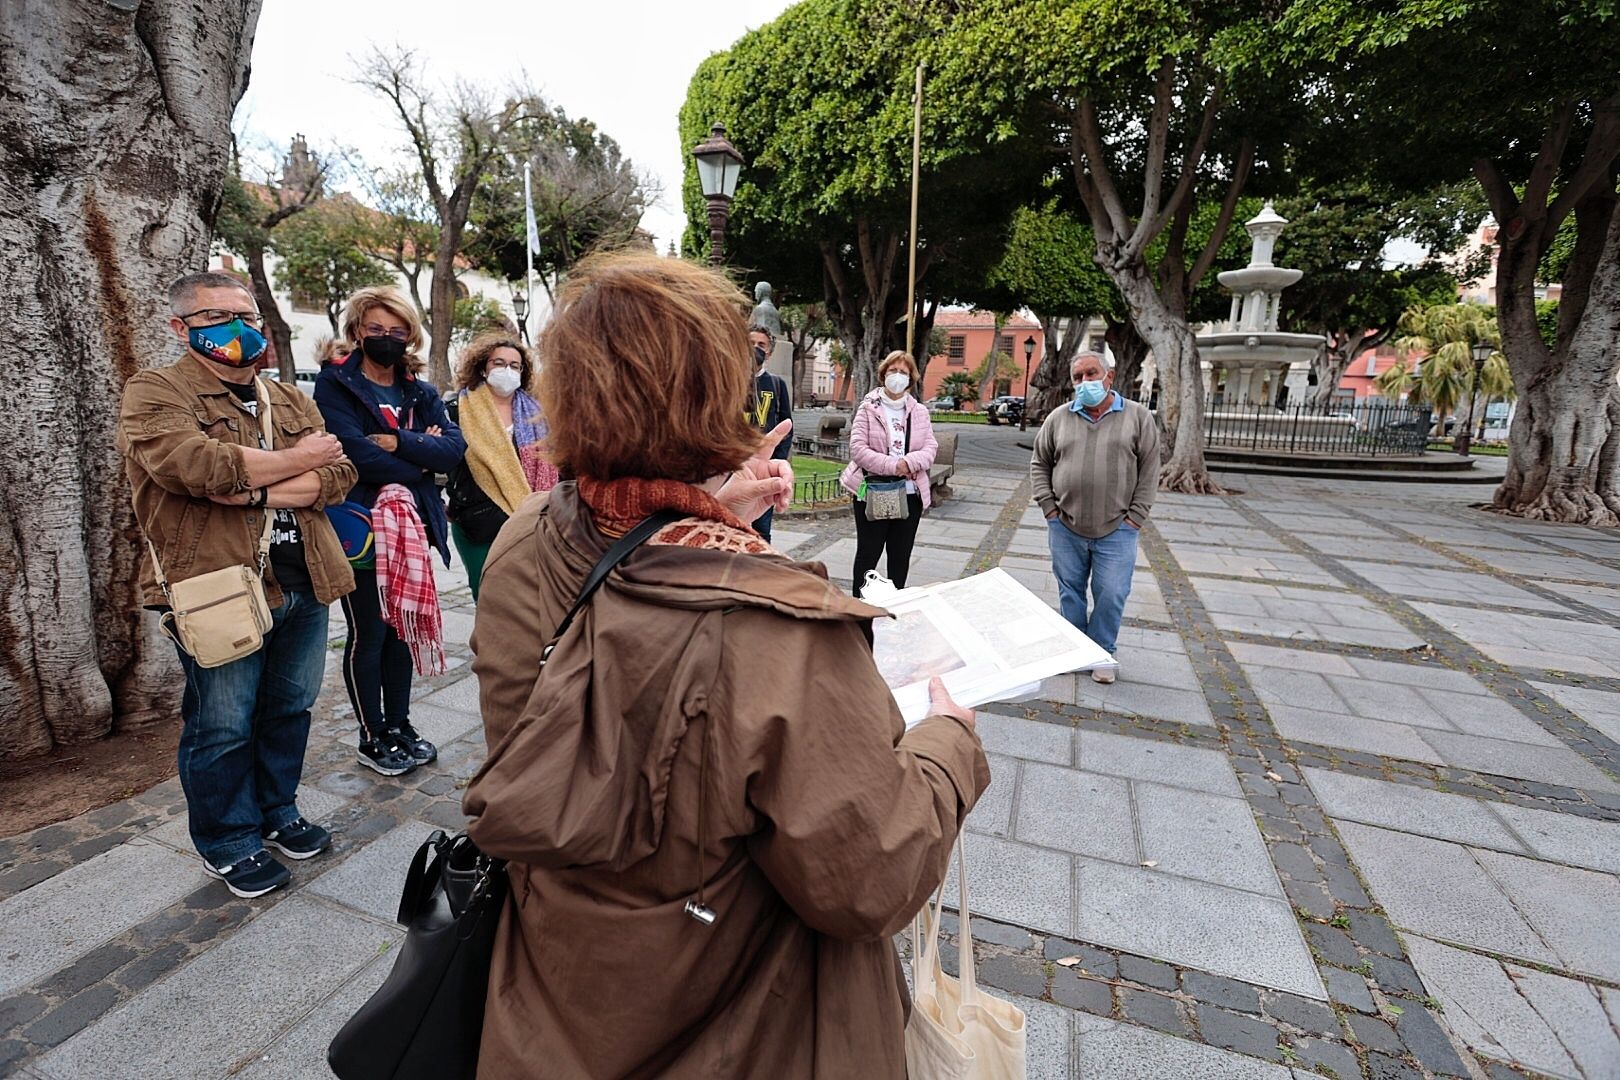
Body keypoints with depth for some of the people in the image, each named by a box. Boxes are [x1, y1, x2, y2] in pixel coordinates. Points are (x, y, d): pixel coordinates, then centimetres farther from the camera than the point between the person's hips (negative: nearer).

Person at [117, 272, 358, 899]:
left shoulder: (287, 398, 14)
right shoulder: (153, 393, -3)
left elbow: (339, 475, 0)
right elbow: (196, 465, -23)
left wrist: (259, 492, -15)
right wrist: (297, 458, -11)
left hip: (302, 586, 5)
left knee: (290, 709, 17)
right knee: (223, 728, 8)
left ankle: (277, 812, 37)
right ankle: (227, 843, 27)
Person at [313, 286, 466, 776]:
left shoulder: (421, 391, 10)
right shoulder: (335, 385, -4)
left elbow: (454, 447, -6)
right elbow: (356, 451, -20)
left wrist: (399, 442, -19)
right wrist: (421, 459, -10)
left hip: (411, 527, 5)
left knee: (402, 629, 14)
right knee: (369, 634, 5)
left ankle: (399, 724, 30)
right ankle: (372, 739, 21)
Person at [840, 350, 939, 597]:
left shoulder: (919, 411, 9)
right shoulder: (868, 408, -2)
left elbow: (931, 447, 2)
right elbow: (857, 448, -11)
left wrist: (909, 462, -19)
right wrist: (893, 466, -19)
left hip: (910, 493, 4)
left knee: (901, 554, 12)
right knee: (868, 552, 4)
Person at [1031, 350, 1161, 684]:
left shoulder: (1138, 417, 0)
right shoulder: (1059, 418, 4)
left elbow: (1149, 471, -1)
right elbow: (1039, 463, 10)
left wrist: (1135, 517, -6)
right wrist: (1049, 507, 1)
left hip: (1116, 531, -2)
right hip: (1066, 528, 2)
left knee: (1111, 596, 3)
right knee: (1070, 591, 12)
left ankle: (1102, 653, 23)